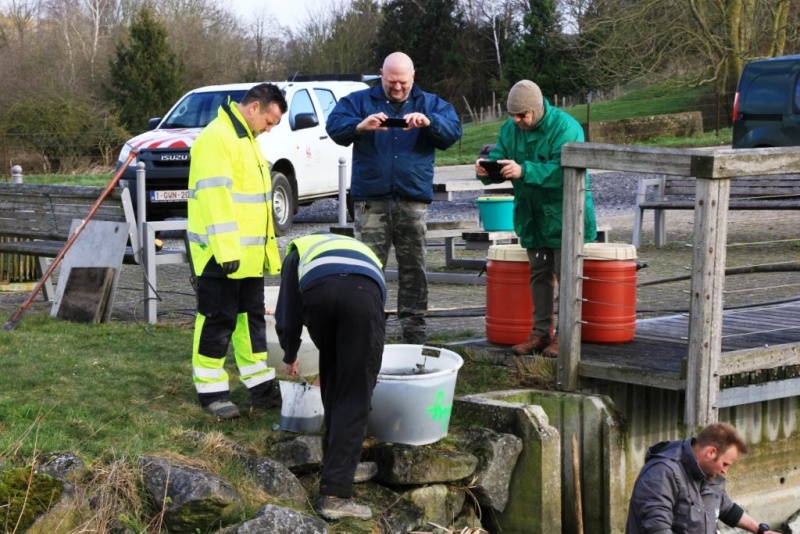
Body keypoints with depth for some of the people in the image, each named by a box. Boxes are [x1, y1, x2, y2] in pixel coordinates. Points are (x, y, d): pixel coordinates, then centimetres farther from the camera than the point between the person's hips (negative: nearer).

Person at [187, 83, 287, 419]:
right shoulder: (216, 138, -16)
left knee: (251, 318, 13)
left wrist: (270, 250, 22)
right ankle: (211, 391, 7)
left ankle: (261, 387, 20)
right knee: (218, 322, -2)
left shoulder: (247, 139, 17)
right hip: (220, 255, -10)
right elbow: (215, 197, -23)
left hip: (249, 255, 10)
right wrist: (226, 249, -26)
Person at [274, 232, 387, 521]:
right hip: (364, 291, 0)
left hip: (318, 290, 0)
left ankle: (340, 464, 32)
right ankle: (335, 494, 0)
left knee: (334, 385, 26)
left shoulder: (299, 250, 41)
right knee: (355, 396, 6)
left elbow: (287, 315, 31)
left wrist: (290, 356, 50)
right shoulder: (363, 251, 48)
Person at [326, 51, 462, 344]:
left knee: (414, 270, 5)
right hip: (371, 200, -1)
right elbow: (334, 126, -6)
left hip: (413, 200, 2)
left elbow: (453, 131, -3)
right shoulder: (360, 100, 9)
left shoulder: (430, 103, 13)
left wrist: (428, 121, -24)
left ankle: (414, 332, 12)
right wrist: (361, 125, -26)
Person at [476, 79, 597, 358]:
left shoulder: (565, 128, -20)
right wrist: (485, 170, -25)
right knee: (539, 274, 13)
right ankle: (541, 332, 21)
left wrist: (524, 171, -41)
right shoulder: (510, 129, 2)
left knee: (566, 274, -2)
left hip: (564, 215, -6)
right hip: (533, 216, 6)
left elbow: (561, 170, -31)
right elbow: (498, 158, -1)